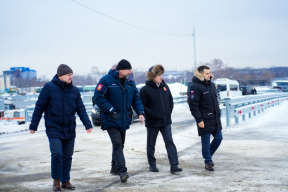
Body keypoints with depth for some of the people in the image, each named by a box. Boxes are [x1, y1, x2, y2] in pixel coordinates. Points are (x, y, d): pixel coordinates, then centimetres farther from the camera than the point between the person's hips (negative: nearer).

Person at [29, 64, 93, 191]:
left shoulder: (74, 90, 5)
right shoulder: (49, 88, -6)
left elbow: (81, 109, 6)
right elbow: (39, 107, -2)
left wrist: (87, 124, -7)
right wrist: (33, 125, -1)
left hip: (70, 130, 4)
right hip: (54, 128, -4)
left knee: (67, 156, 9)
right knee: (57, 153, -14)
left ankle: (65, 180, 23)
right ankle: (56, 180, 6)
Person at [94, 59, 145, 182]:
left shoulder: (130, 83, 7)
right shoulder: (106, 80, -13)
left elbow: (136, 99, 11)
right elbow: (98, 97, -16)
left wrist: (140, 112, -5)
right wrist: (111, 111, -18)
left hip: (124, 120, 7)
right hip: (111, 120, -7)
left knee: (120, 144, 15)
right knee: (117, 144, -15)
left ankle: (115, 168, 30)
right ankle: (122, 171, -19)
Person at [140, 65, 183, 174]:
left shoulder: (165, 87, 6)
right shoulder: (145, 90, -9)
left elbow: (170, 100, 14)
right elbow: (143, 106, -11)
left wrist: (169, 111, 1)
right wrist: (153, 114, -16)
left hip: (166, 121, 4)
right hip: (152, 122, -4)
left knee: (170, 142, -3)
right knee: (151, 144, 9)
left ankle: (174, 165, -5)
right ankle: (152, 165, 22)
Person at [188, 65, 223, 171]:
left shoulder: (211, 85, 11)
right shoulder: (196, 87, -14)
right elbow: (193, 105, -17)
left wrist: (218, 113, 18)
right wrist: (199, 120, -19)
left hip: (215, 118, 8)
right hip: (204, 120, -8)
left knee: (218, 138, 13)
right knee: (206, 141, 1)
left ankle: (208, 155, 32)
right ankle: (208, 162, 16)